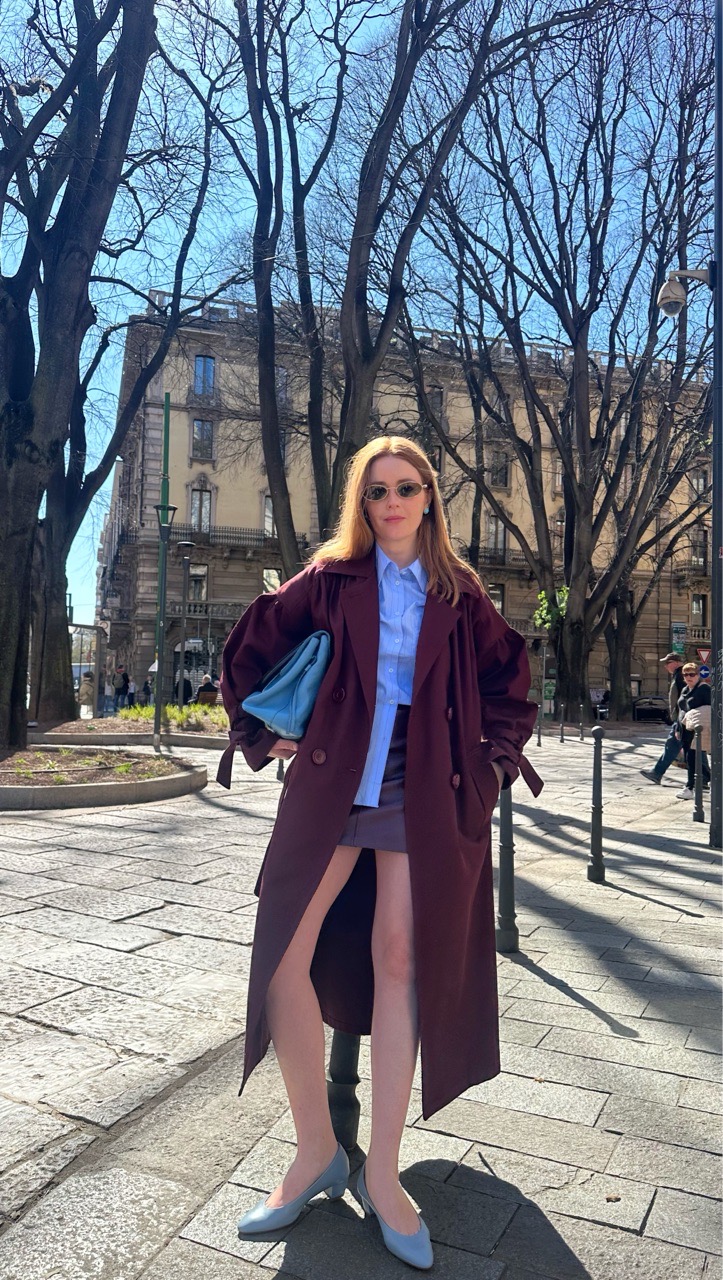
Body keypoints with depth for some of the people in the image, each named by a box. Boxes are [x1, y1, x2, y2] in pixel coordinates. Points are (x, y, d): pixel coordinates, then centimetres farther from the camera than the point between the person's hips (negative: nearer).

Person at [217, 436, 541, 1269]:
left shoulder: (458, 593, 6)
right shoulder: (330, 578, 4)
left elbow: (509, 681, 14)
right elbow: (249, 653, 9)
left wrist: (493, 762, 6)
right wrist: (263, 736, 6)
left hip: (423, 793, 0)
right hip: (331, 783, 0)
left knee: (400, 962, 0)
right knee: (284, 953, -8)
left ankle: (381, 1176, 14)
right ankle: (316, 1153, 12)